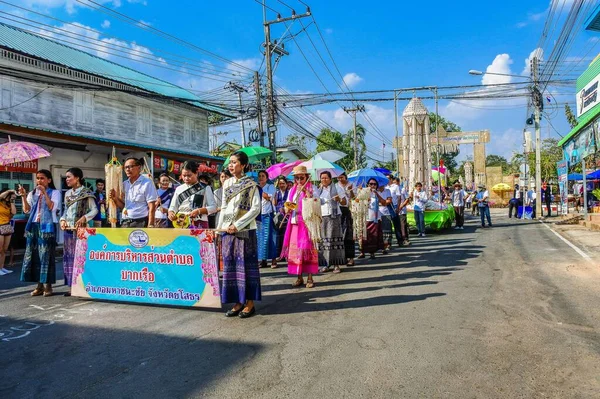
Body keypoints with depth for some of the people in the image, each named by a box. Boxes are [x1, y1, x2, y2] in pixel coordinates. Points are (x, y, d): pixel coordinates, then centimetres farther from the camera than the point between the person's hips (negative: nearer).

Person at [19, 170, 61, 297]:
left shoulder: (55, 192, 1)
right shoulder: (32, 193, 14)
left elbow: (52, 207, -13)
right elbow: (27, 210, 8)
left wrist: (44, 193, -17)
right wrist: (23, 196, -3)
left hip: (47, 227, -5)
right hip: (33, 226, 5)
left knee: (46, 256, -4)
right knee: (34, 255, 5)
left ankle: (48, 286, 2)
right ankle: (39, 286, 12)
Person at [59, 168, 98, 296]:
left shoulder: (86, 193, -3)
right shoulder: (67, 193, 15)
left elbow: (94, 210, -6)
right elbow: (66, 210, 19)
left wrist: (84, 218, -20)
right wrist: (62, 220, 2)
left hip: (80, 229, -6)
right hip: (68, 229, 6)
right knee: (68, 256, 7)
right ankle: (72, 285, 14)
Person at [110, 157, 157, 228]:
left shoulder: (147, 183, -7)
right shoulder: (125, 184, 12)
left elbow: (152, 207, -11)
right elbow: (123, 205, 19)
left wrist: (150, 226, -17)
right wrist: (115, 198, -2)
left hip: (140, 223, -7)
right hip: (125, 223, 7)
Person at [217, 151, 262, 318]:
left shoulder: (251, 185, -4)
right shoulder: (227, 183, 12)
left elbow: (256, 208, -10)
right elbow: (224, 208, 15)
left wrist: (237, 225, -14)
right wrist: (219, 227, 5)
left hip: (245, 230, -5)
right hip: (228, 230, 5)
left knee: (246, 265, -1)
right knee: (231, 265, 6)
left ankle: (249, 303, 8)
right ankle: (238, 302, 15)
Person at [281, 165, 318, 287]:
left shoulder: (311, 189, 2)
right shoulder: (292, 190, 15)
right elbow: (286, 210, 14)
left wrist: (306, 192, -16)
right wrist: (288, 208, -8)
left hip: (307, 223, -4)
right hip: (294, 223, 5)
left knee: (307, 250, -6)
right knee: (294, 249, 3)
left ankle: (310, 278, 1)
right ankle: (299, 277, 12)